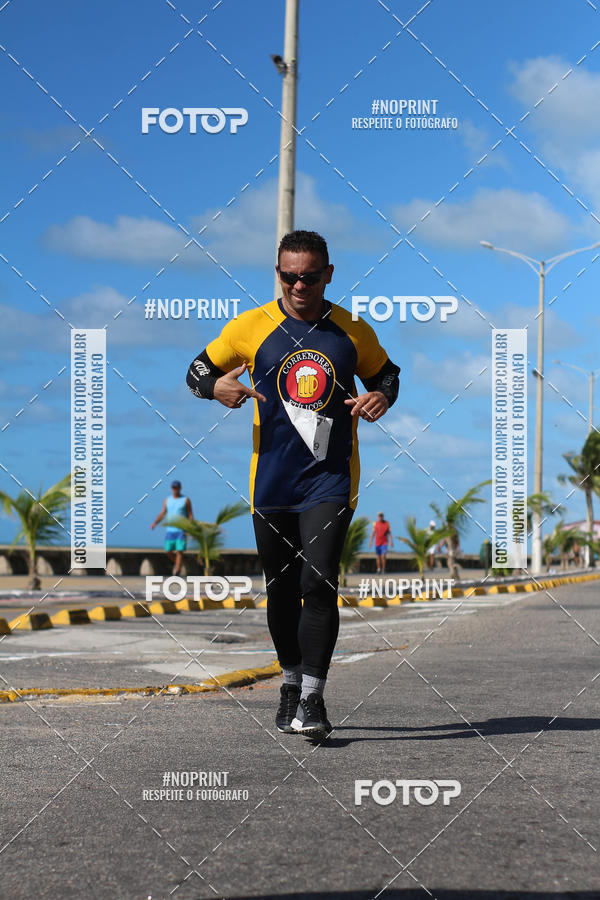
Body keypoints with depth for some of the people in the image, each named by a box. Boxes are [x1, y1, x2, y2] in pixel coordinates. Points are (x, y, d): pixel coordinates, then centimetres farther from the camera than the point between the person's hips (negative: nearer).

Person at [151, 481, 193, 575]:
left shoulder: (186, 500, 1)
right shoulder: (167, 500, 11)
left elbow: (190, 515, 0)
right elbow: (162, 514, 8)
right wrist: (155, 522, -9)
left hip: (181, 530, -4)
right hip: (170, 529, 4)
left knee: (179, 551, -11)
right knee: (168, 551, 3)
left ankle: (177, 571, -10)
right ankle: (176, 563, 29)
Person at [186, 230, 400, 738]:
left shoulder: (353, 331, 3)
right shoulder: (250, 327, 2)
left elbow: (384, 373, 19)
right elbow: (197, 372, 10)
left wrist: (381, 397, -4)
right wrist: (217, 385, -13)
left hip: (331, 480, -1)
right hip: (272, 480, 2)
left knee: (319, 583, -14)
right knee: (281, 589, 9)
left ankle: (313, 700, -10)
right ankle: (292, 686, 28)